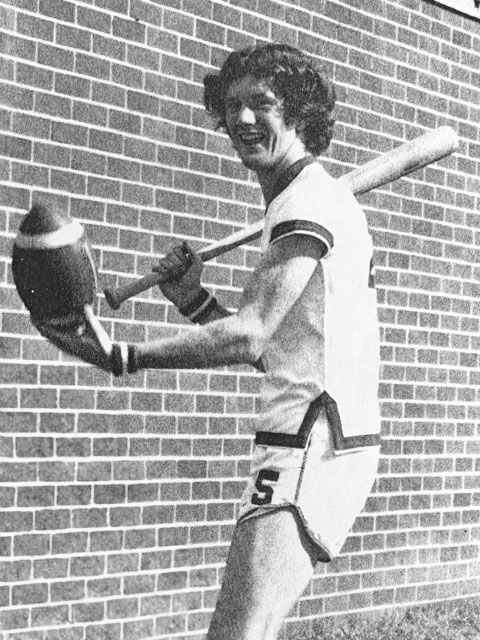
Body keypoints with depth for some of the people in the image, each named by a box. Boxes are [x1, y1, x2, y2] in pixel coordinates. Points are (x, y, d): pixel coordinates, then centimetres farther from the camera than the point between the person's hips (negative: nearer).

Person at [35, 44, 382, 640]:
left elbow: (249, 337, -23)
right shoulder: (308, 199, 22)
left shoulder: (308, 200, -10)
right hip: (314, 446, 11)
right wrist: (194, 300, 8)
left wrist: (123, 358, -29)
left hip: (312, 449, -11)